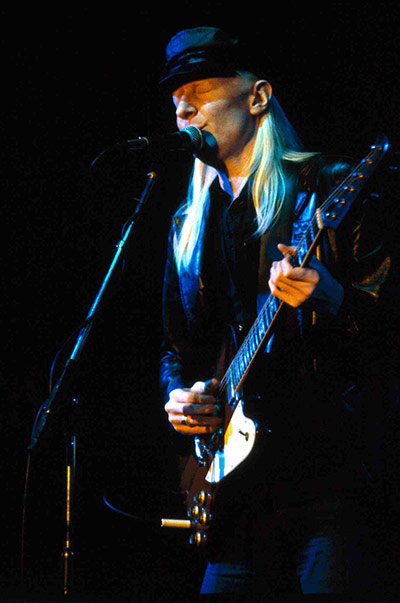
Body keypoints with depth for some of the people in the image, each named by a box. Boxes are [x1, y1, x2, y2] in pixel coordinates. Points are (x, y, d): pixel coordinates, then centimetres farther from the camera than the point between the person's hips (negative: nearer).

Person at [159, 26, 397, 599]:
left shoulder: (330, 187, 1)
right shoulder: (191, 224, 19)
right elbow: (177, 345, 26)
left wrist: (330, 300, -24)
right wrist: (179, 396, 6)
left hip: (332, 468, -6)